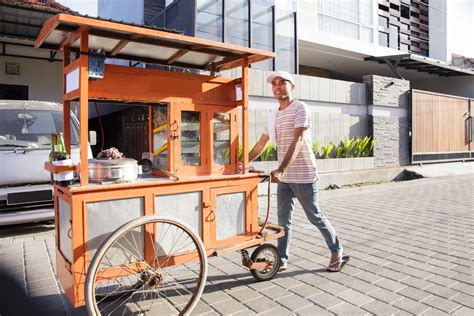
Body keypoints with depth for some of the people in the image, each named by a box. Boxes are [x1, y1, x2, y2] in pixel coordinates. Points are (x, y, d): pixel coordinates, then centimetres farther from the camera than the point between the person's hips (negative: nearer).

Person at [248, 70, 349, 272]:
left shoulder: (300, 109, -10)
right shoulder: (274, 115, 12)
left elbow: (297, 141, -23)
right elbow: (261, 144, 16)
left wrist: (281, 169, -34)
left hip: (303, 176, -7)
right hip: (284, 177, 7)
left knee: (315, 217, 4)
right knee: (283, 219, 9)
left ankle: (337, 252, 24)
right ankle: (282, 260, 19)